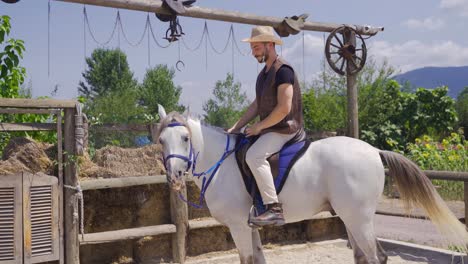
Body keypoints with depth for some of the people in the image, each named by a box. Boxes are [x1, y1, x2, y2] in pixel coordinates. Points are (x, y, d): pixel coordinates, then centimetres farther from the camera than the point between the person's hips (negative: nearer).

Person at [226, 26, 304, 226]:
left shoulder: (283, 71, -15)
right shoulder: (264, 74, 15)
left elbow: (284, 108, -23)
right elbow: (256, 105, 17)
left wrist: (258, 127, -16)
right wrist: (236, 128, 8)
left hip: (285, 129, -11)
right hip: (268, 129, 11)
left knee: (254, 155, -31)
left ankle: (274, 209, -30)